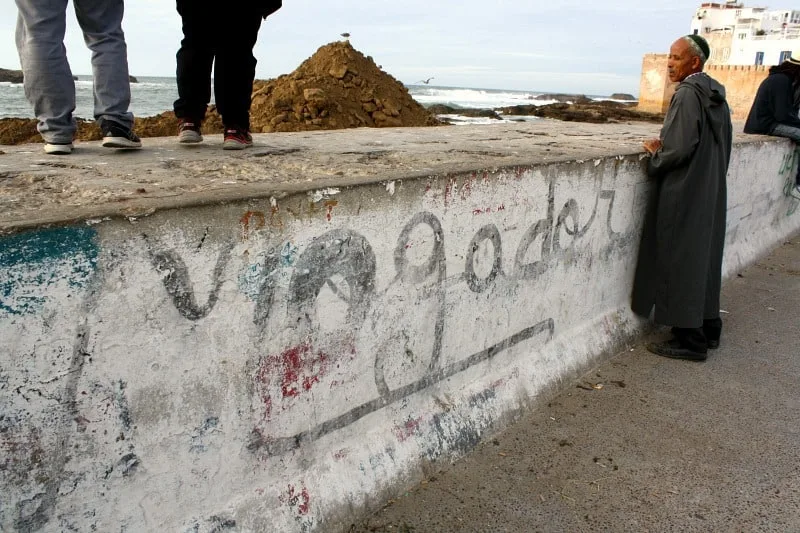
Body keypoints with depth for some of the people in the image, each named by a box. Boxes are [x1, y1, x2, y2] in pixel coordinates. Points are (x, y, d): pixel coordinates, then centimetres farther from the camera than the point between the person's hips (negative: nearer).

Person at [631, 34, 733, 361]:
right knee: (705, 258, 16)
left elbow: (682, 149, -23)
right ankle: (708, 329, 26)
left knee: (681, 261, -2)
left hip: (684, 194, -9)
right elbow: (723, 144, 18)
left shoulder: (688, 94, -16)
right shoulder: (716, 94, 11)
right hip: (711, 192, 9)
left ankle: (689, 339, 4)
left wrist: (655, 155, -3)